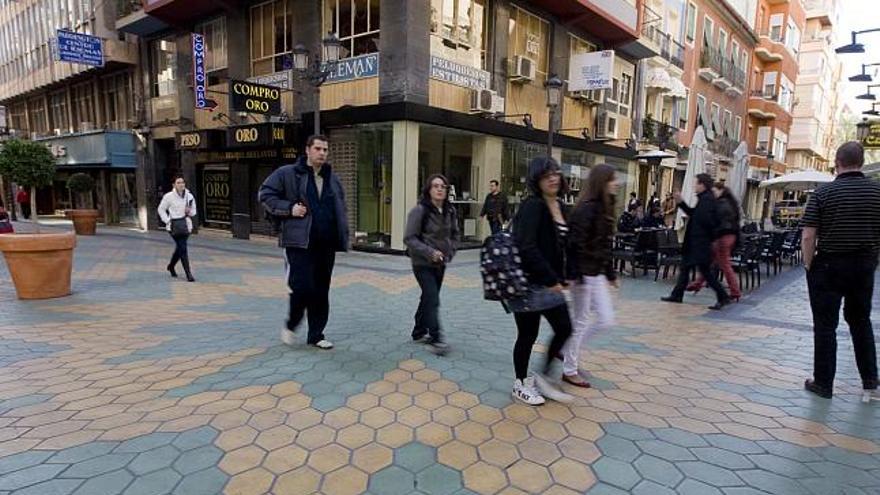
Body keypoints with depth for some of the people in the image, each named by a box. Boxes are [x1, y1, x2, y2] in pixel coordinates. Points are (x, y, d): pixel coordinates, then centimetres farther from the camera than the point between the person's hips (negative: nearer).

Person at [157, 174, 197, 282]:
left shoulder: (189, 196, 5)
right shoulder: (169, 196, -5)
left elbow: (193, 211, 14)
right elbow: (161, 209, 3)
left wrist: (190, 211, -8)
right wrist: (167, 220, -6)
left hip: (186, 225, 5)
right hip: (175, 225, -5)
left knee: (179, 248, 17)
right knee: (183, 249, -9)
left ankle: (171, 266, 43)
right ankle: (188, 274, -6)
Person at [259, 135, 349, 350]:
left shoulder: (332, 179, 15)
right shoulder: (287, 174, -1)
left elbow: (341, 210, 20)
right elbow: (265, 194, 0)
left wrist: (343, 236, 9)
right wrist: (289, 208, -13)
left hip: (326, 244, 5)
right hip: (299, 242, -5)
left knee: (321, 290, 9)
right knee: (301, 287, -9)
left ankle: (316, 335, 22)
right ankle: (291, 325, 20)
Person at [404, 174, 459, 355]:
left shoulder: (450, 211, 3)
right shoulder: (420, 210, -15)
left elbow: (454, 234, 16)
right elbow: (409, 238, -15)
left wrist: (450, 252, 0)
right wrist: (430, 252, -23)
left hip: (440, 263, 7)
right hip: (423, 263, -6)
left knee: (428, 298, 17)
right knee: (432, 300, -13)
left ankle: (419, 332, 32)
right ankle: (436, 339, -8)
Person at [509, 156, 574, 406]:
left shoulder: (560, 206, 9)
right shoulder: (532, 206, -16)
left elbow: (560, 247, 13)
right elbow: (526, 248, -25)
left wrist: (559, 278, 6)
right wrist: (551, 280, -22)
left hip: (549, 282, 8)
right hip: (529, 283, -8)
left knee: (564, 329, 9)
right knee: (528, 335, 6)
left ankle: (544, 376, 28)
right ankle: (521, 384, 26)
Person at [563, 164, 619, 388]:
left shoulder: (604, 207, 11)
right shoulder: (587, 208, -17)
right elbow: (576, 244, -21)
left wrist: (611, 273, 19)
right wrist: (576, 275, -23)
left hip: (597, 273, 9)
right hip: (584, 274, -9)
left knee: (606, 319, 11)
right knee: (580, 322, 2)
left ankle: (567, 349, 27)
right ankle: (569, 371, 18)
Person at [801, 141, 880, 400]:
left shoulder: (824, 192, -11)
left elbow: (808, 236, -15)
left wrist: (809, 266, -3)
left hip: (829, 265, -4)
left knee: (825, 325, 4)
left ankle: (823, 383, 11)